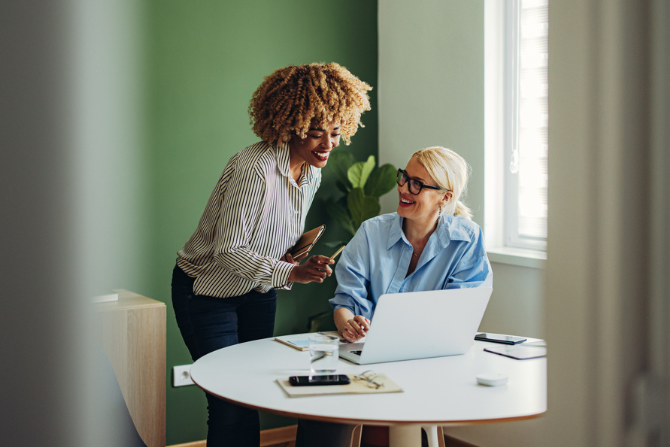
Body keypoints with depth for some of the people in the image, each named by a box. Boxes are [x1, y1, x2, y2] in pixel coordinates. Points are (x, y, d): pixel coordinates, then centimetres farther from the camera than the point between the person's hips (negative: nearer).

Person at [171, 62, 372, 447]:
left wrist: (293, 257, -9)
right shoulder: (254, 169, -30)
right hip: (207, 291, -7)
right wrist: (291, 272, -37)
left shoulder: (312, 172, -3)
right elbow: (228, 252, -29)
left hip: (257, 292, 8)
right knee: (233, 405, -8)